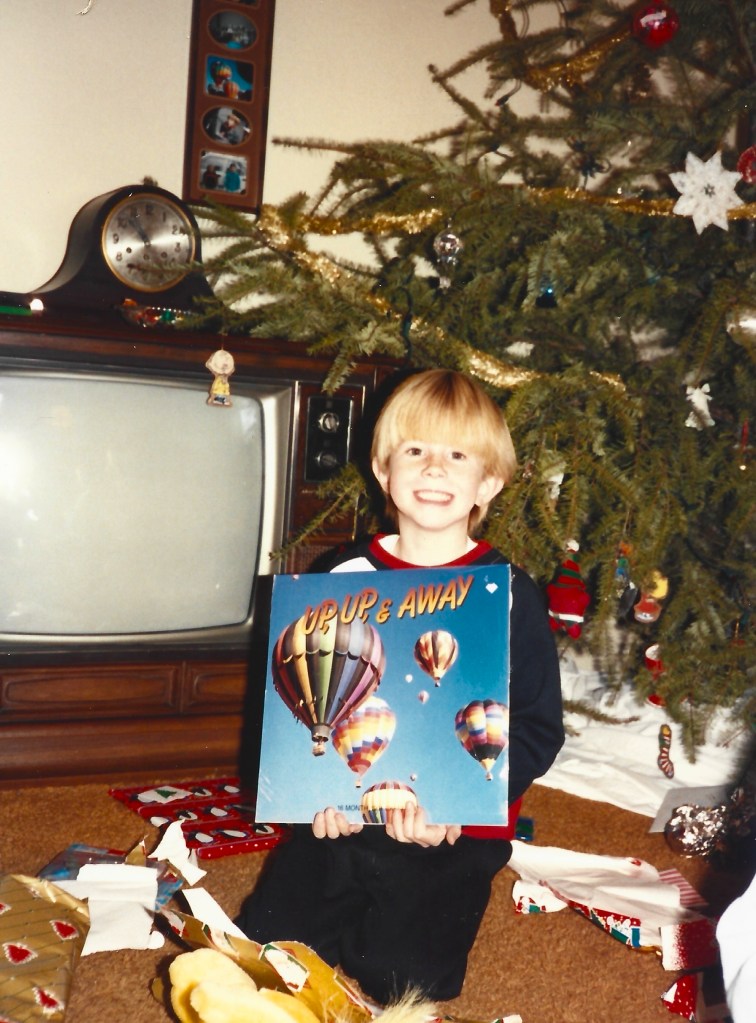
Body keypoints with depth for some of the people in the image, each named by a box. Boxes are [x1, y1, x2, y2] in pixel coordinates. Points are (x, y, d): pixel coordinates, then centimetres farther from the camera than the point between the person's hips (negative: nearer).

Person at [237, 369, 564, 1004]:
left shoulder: (510, 594, -7)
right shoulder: (347, 576, 1)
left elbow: (539, 729, -7)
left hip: (453, 836, -3)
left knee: (399, 977, -13)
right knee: (265, 941, -2)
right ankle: (355, 914, 23)